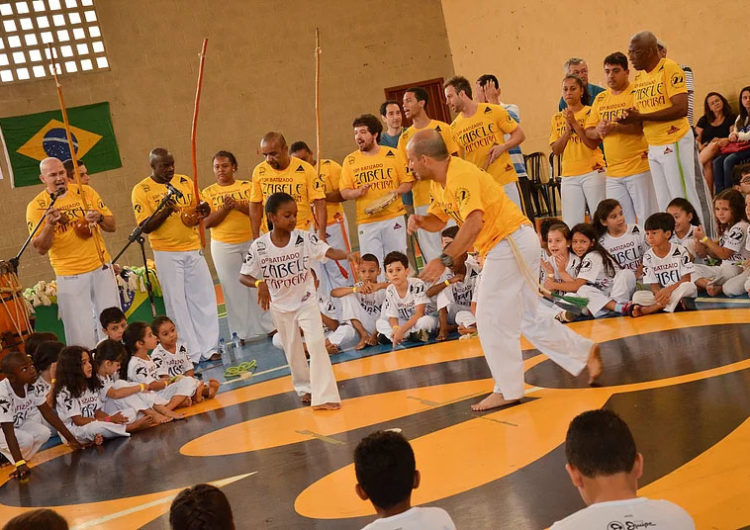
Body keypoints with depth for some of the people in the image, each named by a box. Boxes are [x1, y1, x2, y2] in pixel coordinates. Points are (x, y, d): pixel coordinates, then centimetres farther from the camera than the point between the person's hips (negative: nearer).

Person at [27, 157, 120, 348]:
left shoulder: (85, 192, 4)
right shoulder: (37, 206, -4)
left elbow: (112, 226, 6)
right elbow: (41, 249, -8)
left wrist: (99, 218, -15)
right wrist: (50, 225, -25)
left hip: (101, 268, 3)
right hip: (70, 276, -3)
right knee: (81, 334, -4)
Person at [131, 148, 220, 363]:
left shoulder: (185, 182, 6)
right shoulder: (142, 190, -6)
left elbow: (201, 211, 13)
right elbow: (145, 227, -10)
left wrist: (203, 208, -11)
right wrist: (166, 211, -25)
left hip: (193, 250, 4)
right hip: (167, 254, -4)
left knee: (204, 298, 5)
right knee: (177, 303, 0)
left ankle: (209, 348, 14)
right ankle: (191, 354, 6)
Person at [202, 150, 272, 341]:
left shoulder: (247, 186, 4)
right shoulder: (208, 193, 3)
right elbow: (207, 222, -5)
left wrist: (239, 205, -19)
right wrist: (225, 208, -18)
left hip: (251, 241, 0)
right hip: (223, 246, 0)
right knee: (233, 288, 3)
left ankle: (269, 324, 17)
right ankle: (243, 332, 11)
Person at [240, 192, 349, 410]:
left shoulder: (304, 238, -16)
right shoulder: (259, 247, -16)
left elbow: (328, 251, -28)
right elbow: (244, 276, -12)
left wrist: (348, 255, -49)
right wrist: (259, 284, -33)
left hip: (306, 301, -1)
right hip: (280, 306, 1)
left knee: (316, 343, -14)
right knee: (292, 350, 15)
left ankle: (323, 395, -10)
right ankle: (305, 388, 39)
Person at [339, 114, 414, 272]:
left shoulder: (392, 154, 6)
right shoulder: (350, 160, 7)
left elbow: (407, 181, 7)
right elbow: (344, 192, 6)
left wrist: (397, 191, -13)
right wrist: (358, 192, -14)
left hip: (393, 217, 0)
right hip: (366, 222, 1)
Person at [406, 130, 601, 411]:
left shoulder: (461, 175, -20)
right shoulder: (439, 182, 10)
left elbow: (474, 223, -32)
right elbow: (438, 220, 22)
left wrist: (444, 260, -34)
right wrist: (421, 221, -2)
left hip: (511, 245, -10)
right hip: (511, 247, 10)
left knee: (491, 321, -4)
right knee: (526, 319, 16)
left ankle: (508, 391, 7)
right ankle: (586, 352, 23)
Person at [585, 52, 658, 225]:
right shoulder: (600, 99, 16)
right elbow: (589, 131, 15)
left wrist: (614, 127, -22)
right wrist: (598, 131, -7)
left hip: (639, 168, -6)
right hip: (613, 173, 6)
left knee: (647, 219, -3)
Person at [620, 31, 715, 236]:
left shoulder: (670, 69, -12)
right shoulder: (639, 77, 13)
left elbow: (681, 108, -21)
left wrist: (641, 117, -21)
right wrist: (630, 118, -5)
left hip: (674, 143, -8)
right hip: (653, 148, 8)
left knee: (685, 199, -4)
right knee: (664, 204, 9)